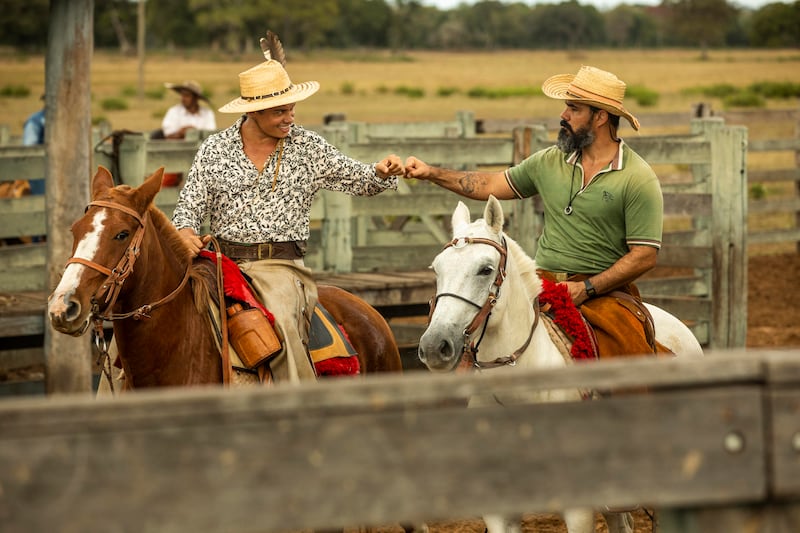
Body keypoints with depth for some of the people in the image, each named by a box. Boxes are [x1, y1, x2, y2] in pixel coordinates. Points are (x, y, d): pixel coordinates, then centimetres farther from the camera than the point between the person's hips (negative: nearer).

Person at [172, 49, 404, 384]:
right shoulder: (214, 149, 7)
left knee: (281, 322, -31)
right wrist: (185, 233, -14)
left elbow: (357, 180, 12)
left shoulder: (308, 148, 7)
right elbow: (191, 204, 9)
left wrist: (381, 173, -11)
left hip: (281, 264, -2)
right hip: (223, 260, 2)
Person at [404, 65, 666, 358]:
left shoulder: (638, 179, -6)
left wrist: (587, 288, -16)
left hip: (604, 291, -4)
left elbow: (645, 256, -9)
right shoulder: (551, 161, 12)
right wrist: (431, 173, 13)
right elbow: (491, 185, 21)